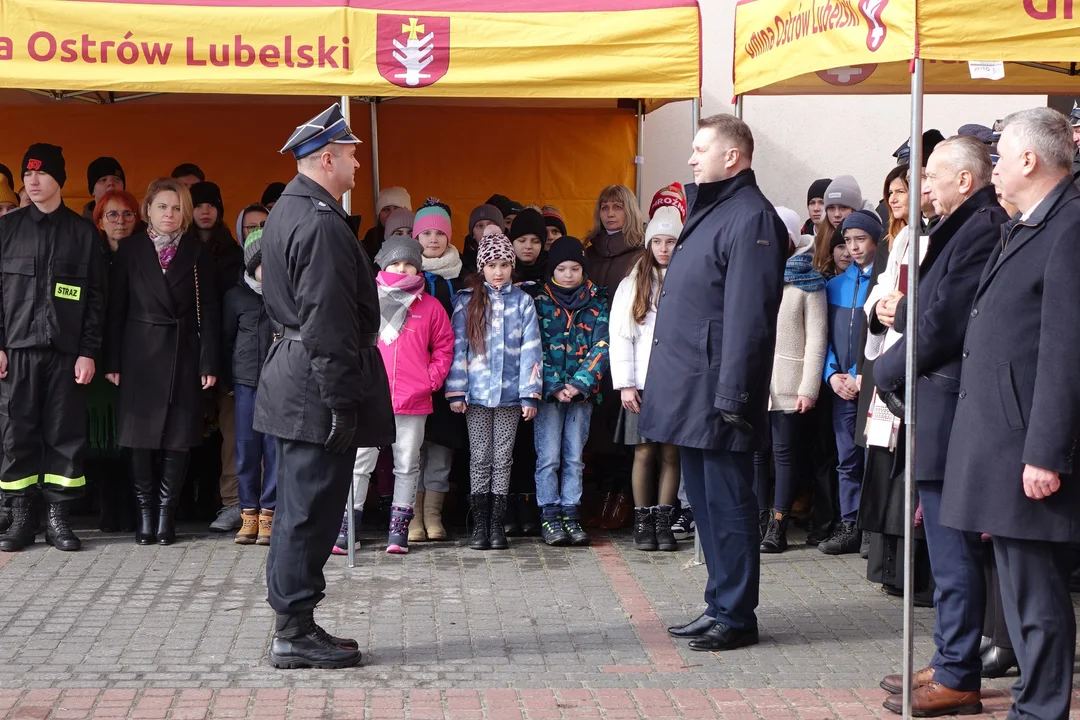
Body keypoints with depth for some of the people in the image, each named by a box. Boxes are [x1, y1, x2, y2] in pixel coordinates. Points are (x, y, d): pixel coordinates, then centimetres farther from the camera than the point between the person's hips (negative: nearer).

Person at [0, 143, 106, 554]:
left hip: (66, 349, 0)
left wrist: (89, 351, -2)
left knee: (65, 434, 0)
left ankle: (58, 517, 6)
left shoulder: (82, 232, 7)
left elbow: (95, 296, 5)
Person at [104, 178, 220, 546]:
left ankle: (166, 514, 8)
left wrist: (209, 362, -5)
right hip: (140, 354, 0)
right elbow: (116, 308, 3)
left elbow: (209, 311, 2)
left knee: (178, 438, 0)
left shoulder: (197, 253, 5)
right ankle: (145, 513, 10)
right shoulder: (130, 250, 5)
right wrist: (112, 361, -2)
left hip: (184, 355, 0)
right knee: (140, 437, 1)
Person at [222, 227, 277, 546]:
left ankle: (269, 512, 5)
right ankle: (248, 513, 9)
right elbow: (226, 340, 13)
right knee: (246, 448, 2)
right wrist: (229, 380, 9)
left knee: (275, 447, -2)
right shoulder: (236, 296, 7)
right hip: (246, 380, 1)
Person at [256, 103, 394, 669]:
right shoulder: (322, 224, -19)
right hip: (317, 388, -11)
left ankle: (294, 626, 22)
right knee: (309, 511, -4)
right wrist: (342, 405, -20)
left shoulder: (287, 212, 15)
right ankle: (294, 634, 3)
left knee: (300, 510, 15)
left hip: (291, 380, 11)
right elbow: (329, 325, -23)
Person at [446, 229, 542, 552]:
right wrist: (456, 391, -4)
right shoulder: (466, 301, 4)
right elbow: (457, 347, 2)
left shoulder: (522, 301, 5)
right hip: (477, 393, 0)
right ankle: (479, 525, 7)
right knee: (480, 458, 2)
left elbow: (530, 349, 2)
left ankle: (497, 524, 10)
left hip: (510, 392, 1)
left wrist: (530, 394, -3)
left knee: (503, 458, 4)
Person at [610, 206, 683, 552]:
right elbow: (619, 336, 4)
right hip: (643, 383, 0)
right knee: (644, 452, -1)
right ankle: (642, 523, 8)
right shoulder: (632, 285, 7)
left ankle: (664, 523, 8)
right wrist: (625, 384, -4)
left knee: (671, 453, 2)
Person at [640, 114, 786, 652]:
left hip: (717, 394, -10)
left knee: (727, 505, -3)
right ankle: (720, 606, 24)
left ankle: (736, 617, 4)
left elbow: (747, 316, -20)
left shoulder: (750, 218, -13)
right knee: (705, 502, 15)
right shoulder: (707, 211, 18)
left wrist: (731, 396, -23)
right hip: (690, 393, 10)